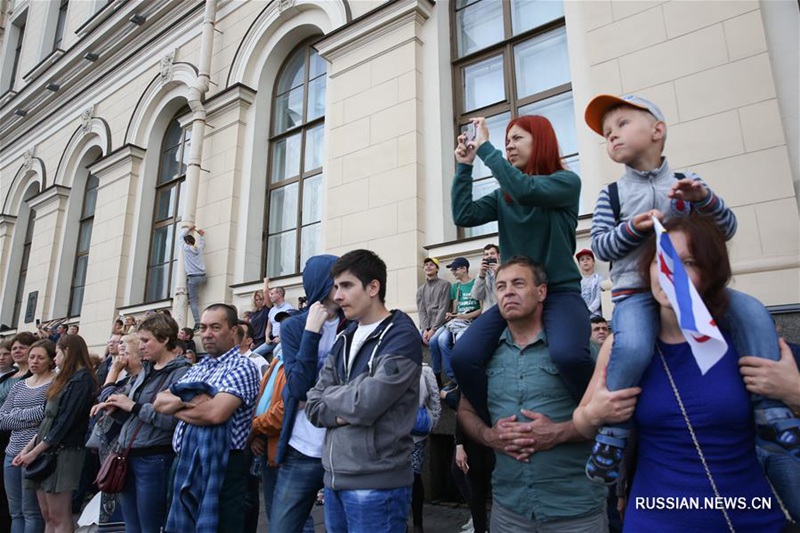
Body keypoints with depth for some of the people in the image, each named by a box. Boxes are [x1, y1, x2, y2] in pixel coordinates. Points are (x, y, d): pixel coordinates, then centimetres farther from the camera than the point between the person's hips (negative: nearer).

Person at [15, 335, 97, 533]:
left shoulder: (83, 379, -11)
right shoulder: (66, 379, 18)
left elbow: (66, 421, -16)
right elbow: (48, 419, 18)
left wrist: (35, 452, -13)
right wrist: (28, 448, 11)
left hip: (62, 452, -9)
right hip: (46, 451, 9)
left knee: (59, 517, -4)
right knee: (47, 516, 11)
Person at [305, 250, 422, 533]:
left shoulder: (401, 337, -13)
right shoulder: (344, 339, 11)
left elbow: (367, 403, -22)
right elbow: (313, 405, 7)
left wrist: (330, 395, -4)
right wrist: (343, 410, -12)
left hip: (376, 483, -7)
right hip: (335, 478, 7)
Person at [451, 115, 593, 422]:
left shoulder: (567, 182, 0)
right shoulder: (502, 196, 15)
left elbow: (525, 189, -19)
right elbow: (463, 216, 1)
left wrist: (485, 147, -13)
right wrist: (464, 166, 3)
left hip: (559, 291, -4)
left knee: (567, 355, -36)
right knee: (463, 358, -20)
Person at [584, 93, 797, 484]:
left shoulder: (685, 184, 10)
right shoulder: (612, 195, 6)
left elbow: (727, 229, 5)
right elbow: (599, 245, -1)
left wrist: (704, 198, -13)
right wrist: (632, 229, -19)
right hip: (635, 292, -3)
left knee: (752, 313, -18)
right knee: (633, 346, -32)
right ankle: (613, 432, -12)